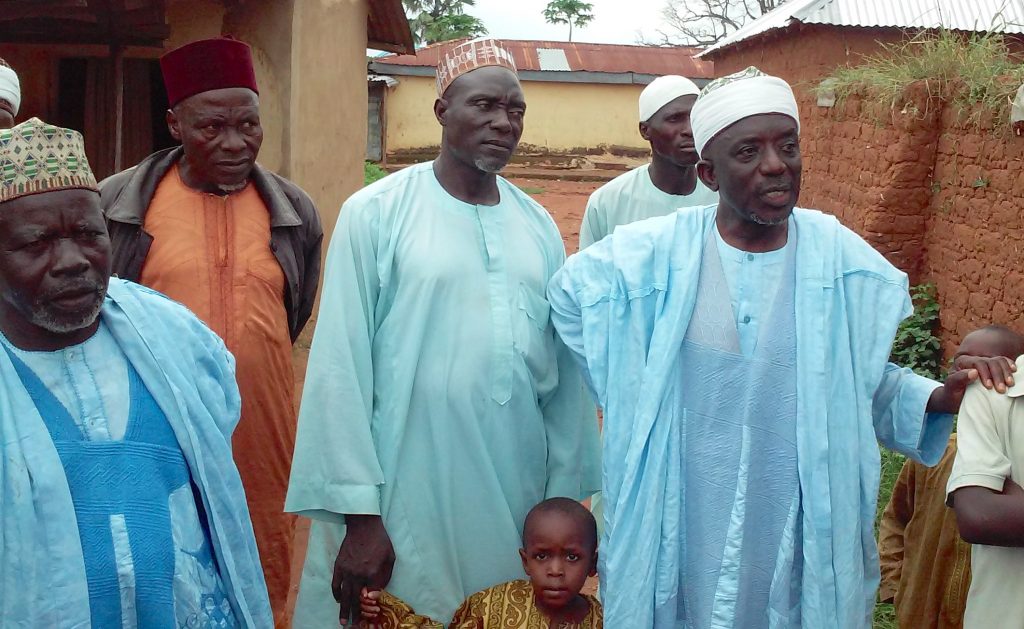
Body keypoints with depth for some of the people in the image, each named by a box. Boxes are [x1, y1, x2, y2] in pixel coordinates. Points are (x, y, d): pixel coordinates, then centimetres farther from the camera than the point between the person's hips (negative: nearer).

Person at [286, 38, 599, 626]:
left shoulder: (539, 225, 6)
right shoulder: (376, 213, -6)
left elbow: (564, 373, 8)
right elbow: (341, 371, -8)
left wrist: (565, 498, 8)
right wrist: (358, 514, -10)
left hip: (518, 503, 4)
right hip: (403, 504, -4)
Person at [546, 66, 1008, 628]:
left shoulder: (839, 257, -4)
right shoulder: (656, 252, -7)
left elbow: (863, 380, 6)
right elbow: (567, 292, 8)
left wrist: (936, 397, -12)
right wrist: (625, 391, 3)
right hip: (684, 518, 0)